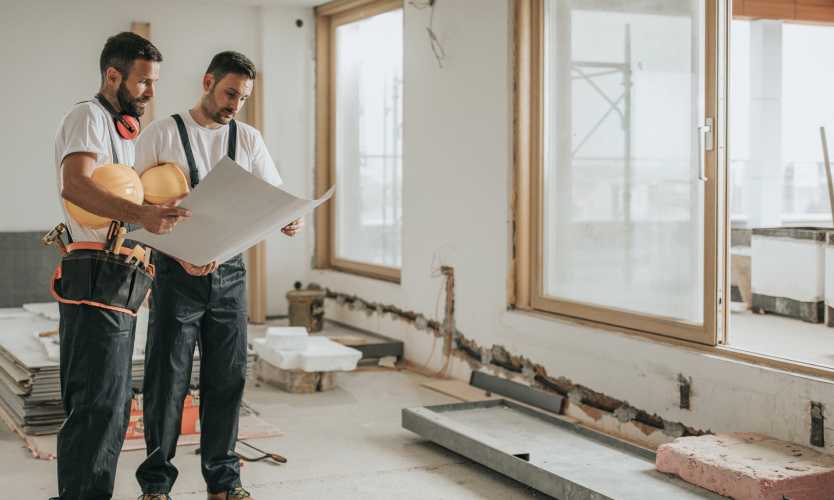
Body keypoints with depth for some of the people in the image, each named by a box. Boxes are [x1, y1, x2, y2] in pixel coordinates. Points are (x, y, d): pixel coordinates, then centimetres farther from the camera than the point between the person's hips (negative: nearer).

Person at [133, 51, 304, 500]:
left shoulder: (248, 139, 10)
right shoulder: (162, 134, -2)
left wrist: (290, 220, -18)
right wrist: (180, 253, -19)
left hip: (229, 271, 4)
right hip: (176, 272, -4)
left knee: (228, 377, 7)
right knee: (167, 378, 0)